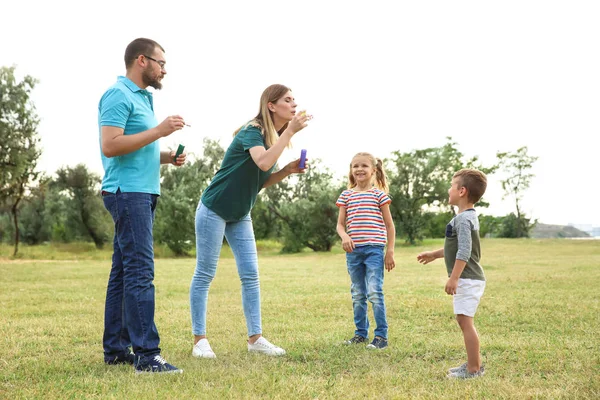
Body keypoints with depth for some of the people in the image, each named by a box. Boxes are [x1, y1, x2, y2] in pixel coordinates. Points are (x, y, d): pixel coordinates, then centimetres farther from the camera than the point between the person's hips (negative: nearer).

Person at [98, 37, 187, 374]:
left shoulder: (142, 97, 20)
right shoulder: (118, 96, -10)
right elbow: (110, 146, -20)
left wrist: (168, 157, 9)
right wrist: (159, 130, -19)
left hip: (143, 193, 10)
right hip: (128, 192, -10)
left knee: (124, 272, 10)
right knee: (141, 272, -13)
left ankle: (116, 349, 15)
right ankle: (147, 354, -14)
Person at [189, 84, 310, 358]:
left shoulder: (275, 137, 5)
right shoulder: (252, 132, -19)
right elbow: (263, 162, -40)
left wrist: (288, 170, -4)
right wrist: (290, 131, -35)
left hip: (240, 216, 8)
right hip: (214, 210, -8)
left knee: (250, 275, 4)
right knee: (205, 274, -1)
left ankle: (255, 338, 9)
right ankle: (199, 340, 5)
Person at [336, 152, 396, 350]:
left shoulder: (379, 194, 1)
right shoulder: (346, 195, 9)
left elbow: (389, 225, 4)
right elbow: (340, 224, 9)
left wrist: (390, 252, -1)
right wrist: (344, 236, -13)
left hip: (374, 249, -4)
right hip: (353, 251, 4)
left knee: (374, 292, -11)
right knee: (357, 294, 12)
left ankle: (381, 335, -3)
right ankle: (361, 333, 23)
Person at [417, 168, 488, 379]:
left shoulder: (463, 219, -17)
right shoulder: (468, 217, 16)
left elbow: (464, 252, -25)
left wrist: (453, 278, -25)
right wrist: (434, 254, 34)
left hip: (468, 279, -11)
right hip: (468, 279, 11)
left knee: (465, 321, -7)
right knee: (464, 322, 16)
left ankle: (473, 368, -3)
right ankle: (475, 363, 23)